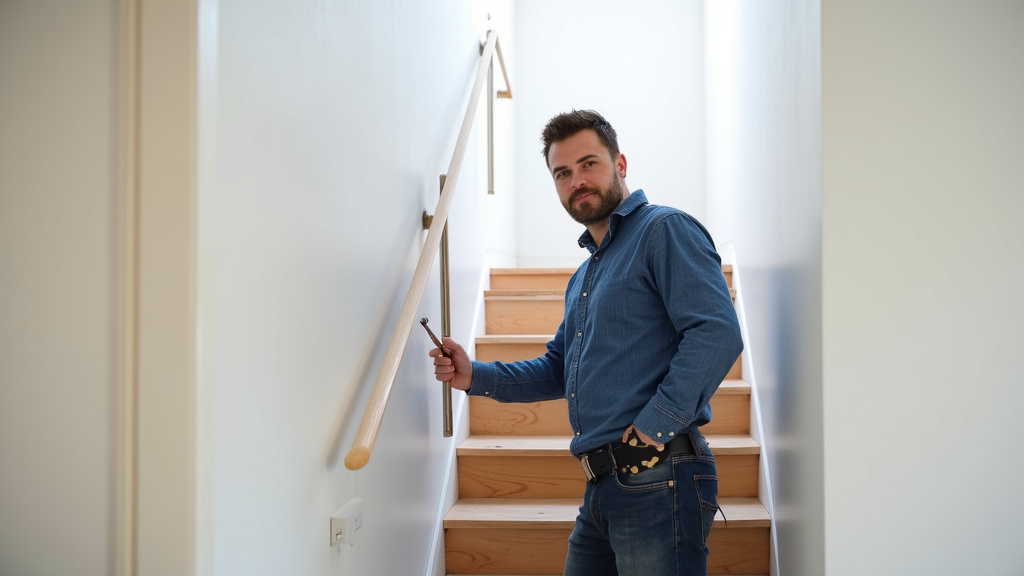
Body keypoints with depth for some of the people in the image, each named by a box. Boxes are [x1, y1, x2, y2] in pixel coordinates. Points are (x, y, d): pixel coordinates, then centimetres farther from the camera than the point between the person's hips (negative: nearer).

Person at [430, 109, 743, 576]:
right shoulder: (583, 277, 23)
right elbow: (559, 370, 29)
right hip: (601, 488, 9)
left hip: (657, 484, -9)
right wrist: (474, 376, 16)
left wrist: (651, 428, -23)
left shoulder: (665, 230, -6)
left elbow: (717, 333, -19)